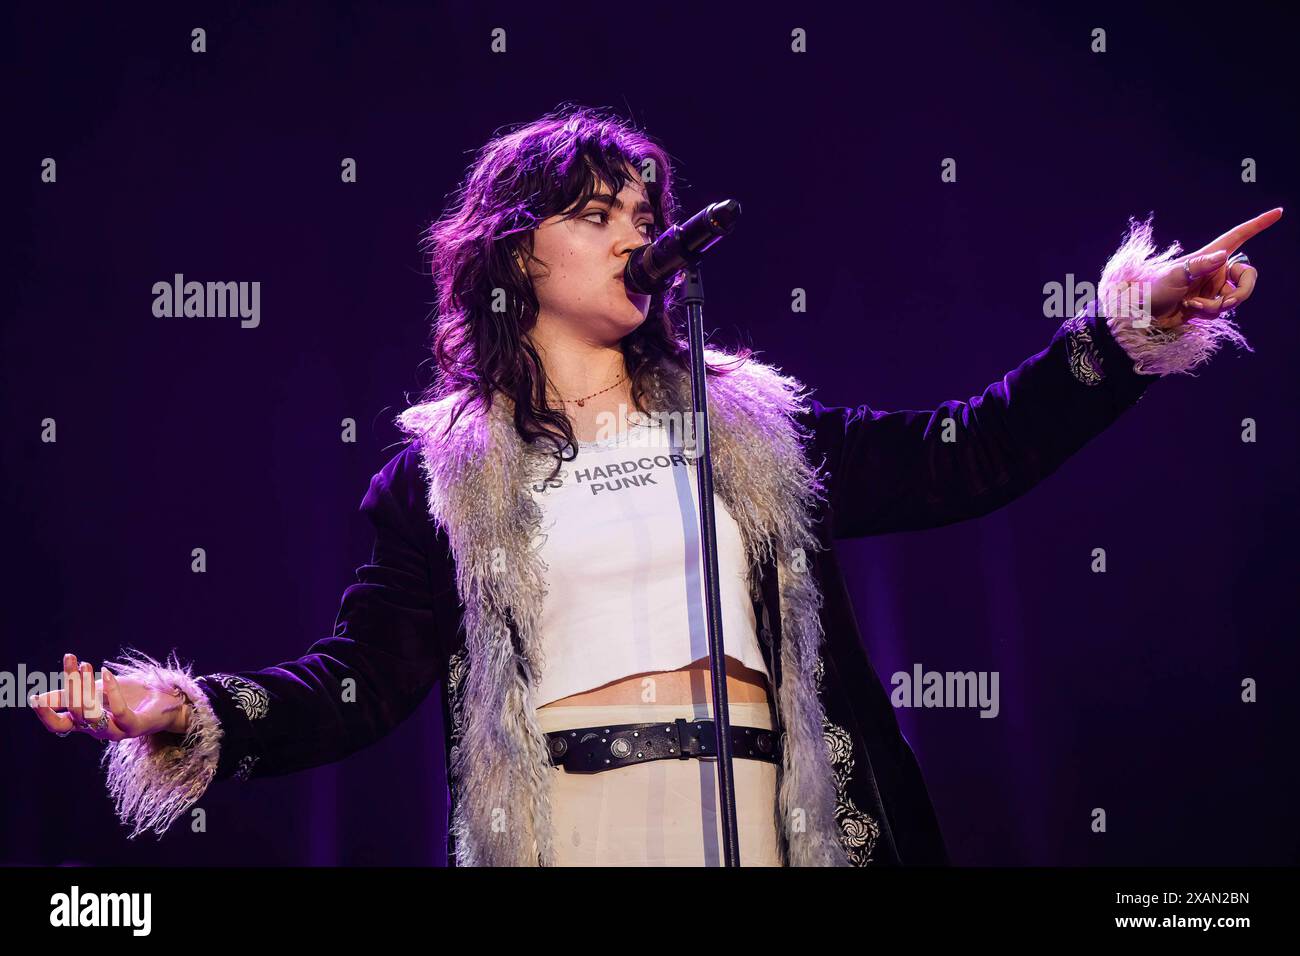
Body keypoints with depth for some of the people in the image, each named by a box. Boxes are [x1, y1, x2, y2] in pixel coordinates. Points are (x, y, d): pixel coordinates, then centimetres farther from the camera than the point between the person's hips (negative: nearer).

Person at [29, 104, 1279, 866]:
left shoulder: (747, 420, 16)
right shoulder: (446, 469, 10)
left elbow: (960, 459, 12)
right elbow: (362, 678, 5)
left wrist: (1133, 322, 7)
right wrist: (189, 715, -12)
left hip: (758, 814, 2)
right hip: (564, 818, -2)